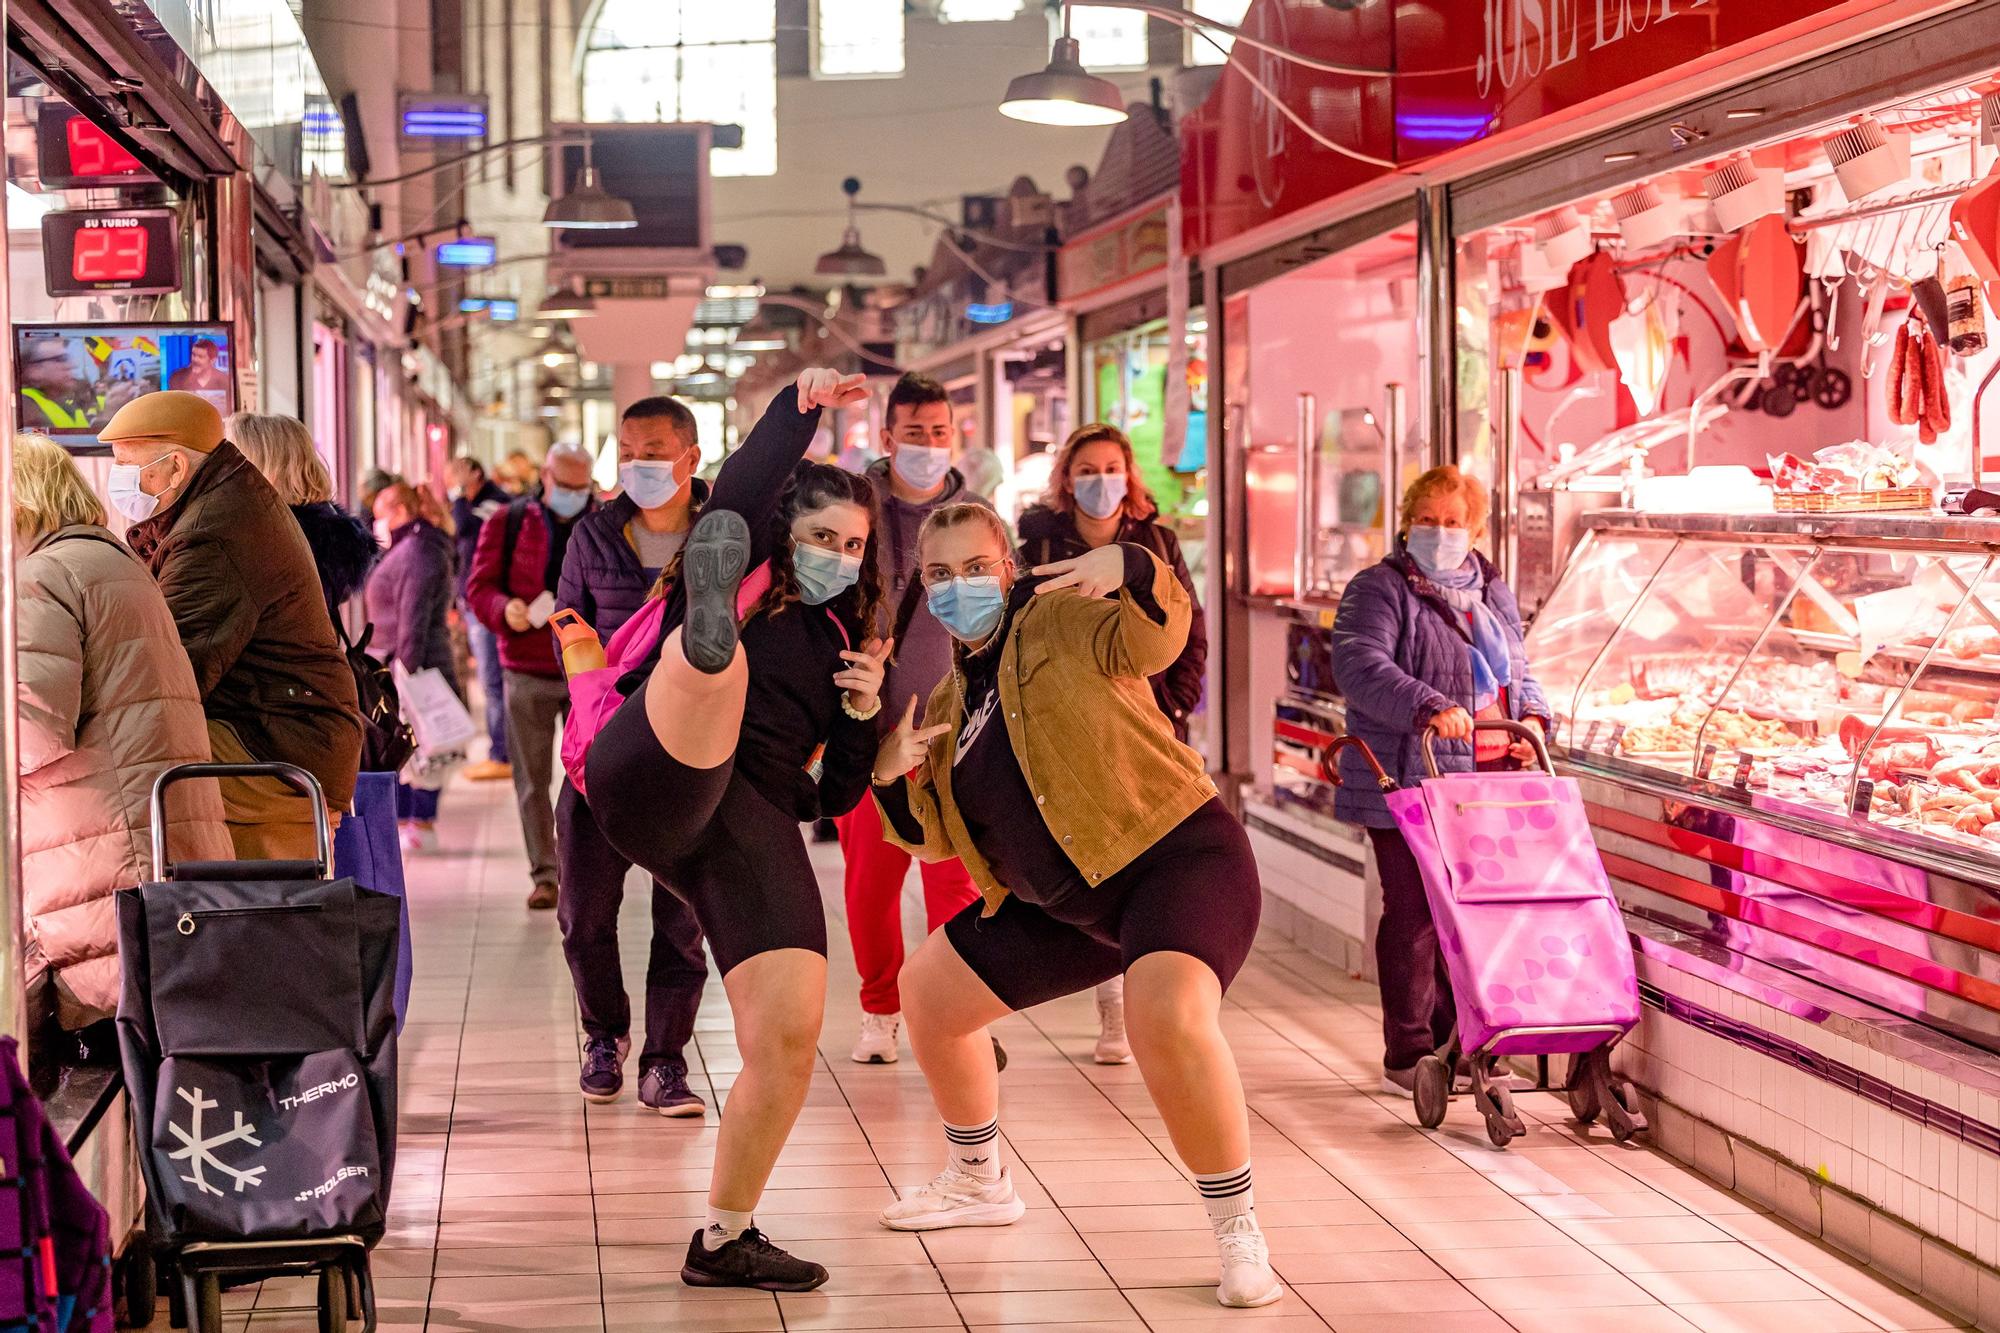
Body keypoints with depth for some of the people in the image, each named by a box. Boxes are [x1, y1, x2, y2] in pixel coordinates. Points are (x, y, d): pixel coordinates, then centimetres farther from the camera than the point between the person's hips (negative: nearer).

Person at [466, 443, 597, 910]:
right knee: (532, 778, 2)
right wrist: (505, 609, -19)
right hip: (527, 670, 0)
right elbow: (479, 586, 3)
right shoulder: (507, 523, 4)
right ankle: (544, 874, 8)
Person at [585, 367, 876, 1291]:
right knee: (721, 661, -35)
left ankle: (725, 1238, 6)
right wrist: (800, 409, -13)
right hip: (651, 784, -5)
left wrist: (863, 712, 9)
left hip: (755, 825, 5)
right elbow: (738, 495, -9)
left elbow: (837, 795, 25)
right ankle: (707, 623, -76)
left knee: (790, 1031, -8)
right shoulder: (747, 582, 15)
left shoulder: (844, 639, 28)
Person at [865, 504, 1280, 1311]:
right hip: (1068, 904, 9)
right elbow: (932, 837, 16)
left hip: (1179, 858, -9)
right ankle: (978, 1185, 39)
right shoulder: (951, 702, 14)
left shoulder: (1061, 618, -8)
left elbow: (1158, 636, -27)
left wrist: (1130, 569, -48)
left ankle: (1239, 1235, -19)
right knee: (927, 993, 19)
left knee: (1168, 1018, -36)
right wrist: (892, 775, -3)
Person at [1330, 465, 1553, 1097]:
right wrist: (1429, 707, -30)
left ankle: (1454, 1041, 18)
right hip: (1409, 784, -6)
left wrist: (1530, 715, 4)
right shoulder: (1379, 590, -3)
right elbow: (1359, 667, -18)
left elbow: (1518, 671, 26)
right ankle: (1408, 1057, 3)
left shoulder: (1493, 594, 20)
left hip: (1486, 785, 6)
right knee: (1415, 916, -4)